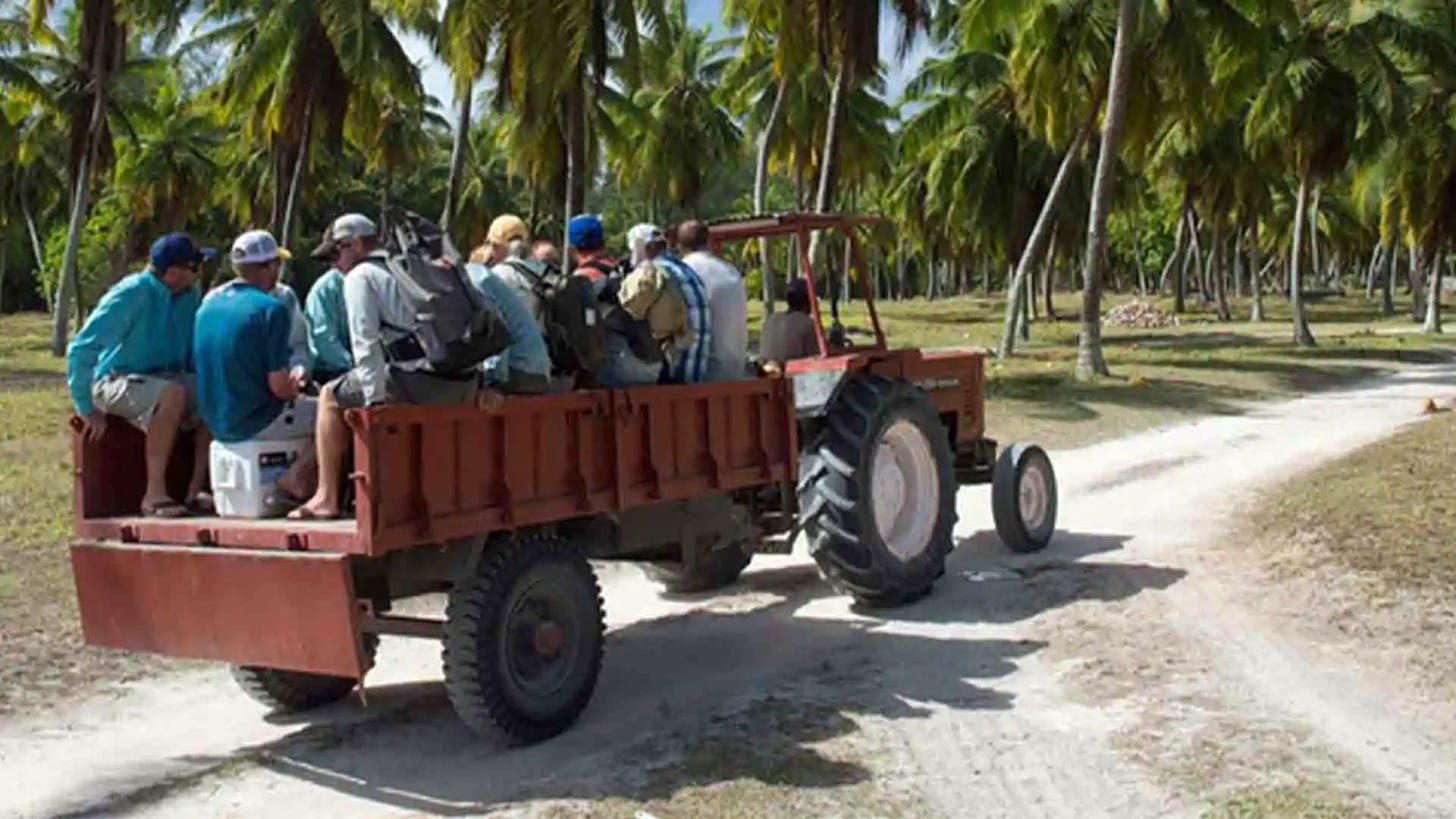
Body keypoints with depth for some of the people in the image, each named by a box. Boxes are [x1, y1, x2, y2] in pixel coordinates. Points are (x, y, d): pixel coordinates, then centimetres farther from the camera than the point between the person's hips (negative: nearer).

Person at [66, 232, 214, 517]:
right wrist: (88, 409, -17)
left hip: (165, 378, 7)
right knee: (172, 394, -36)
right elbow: (81, 350, -19)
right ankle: (154, 495, -33)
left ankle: (196, 490, -16)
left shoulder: (190, 294, 1)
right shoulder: (131, 294, -19)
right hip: (116, 381, -7)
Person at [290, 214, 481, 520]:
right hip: (467, 385, 8)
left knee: (331, 397, 11)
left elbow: (366, 342, -9)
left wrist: (375, 401, -10)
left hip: (423, 384, -8)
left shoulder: (361, 276, 3)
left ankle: (327, 498, 10)